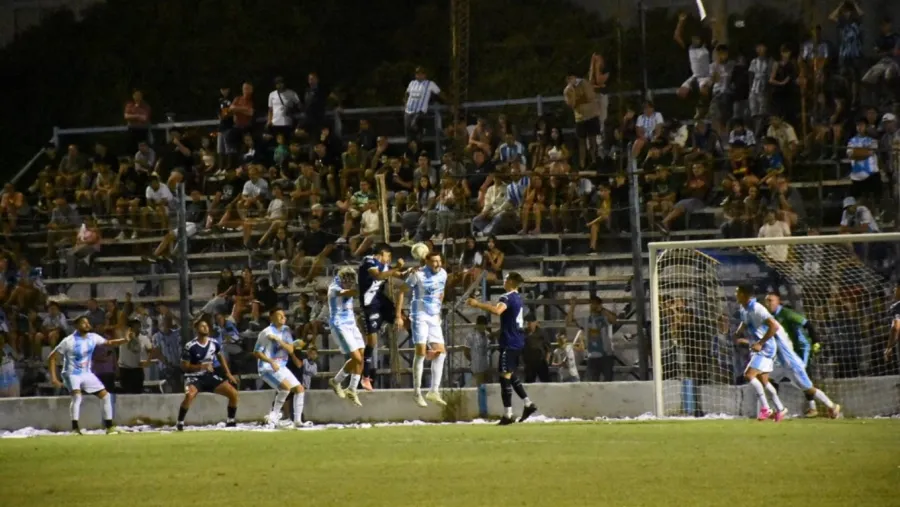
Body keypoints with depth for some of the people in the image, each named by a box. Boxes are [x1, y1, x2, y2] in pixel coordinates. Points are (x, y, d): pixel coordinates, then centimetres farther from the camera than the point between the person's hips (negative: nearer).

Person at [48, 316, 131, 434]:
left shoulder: (93, 338, -1)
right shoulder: (69, 341, -17)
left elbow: (109, 343, 12)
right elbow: (52, 357, -12)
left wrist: (125, 340, -6)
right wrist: (53, 378, -18)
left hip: (87, 374, 6)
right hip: (72, 374, -6)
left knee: (106, 396, 2)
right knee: (77, 396, -31)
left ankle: (109, 427, 13)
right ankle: (75, 428, -28)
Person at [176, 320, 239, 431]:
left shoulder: (214, 344, -2)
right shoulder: (190, 346, -17)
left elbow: (221, 358, 17)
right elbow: (184, 366, -14)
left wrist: (228, 374, 12)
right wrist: (202, 366, -25)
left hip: (210, 376, 5)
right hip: (194, 377, -5)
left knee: (233, 393, -5)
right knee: (189, 395, -36)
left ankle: (230, 422, 13)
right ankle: (180, 423, -20)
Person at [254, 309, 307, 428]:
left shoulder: (286, 330, 6)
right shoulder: (266, 333, -14)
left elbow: (291, 350, -2)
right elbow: (256, 353, -13)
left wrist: (278, 340, -18)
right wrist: (271, 362, -25)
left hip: (281, 367, 8)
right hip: (267, 368, -8)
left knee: (299, 388, 3)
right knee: (286, 386, -27)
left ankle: (297, 420, 9)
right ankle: (274, 415, -14)